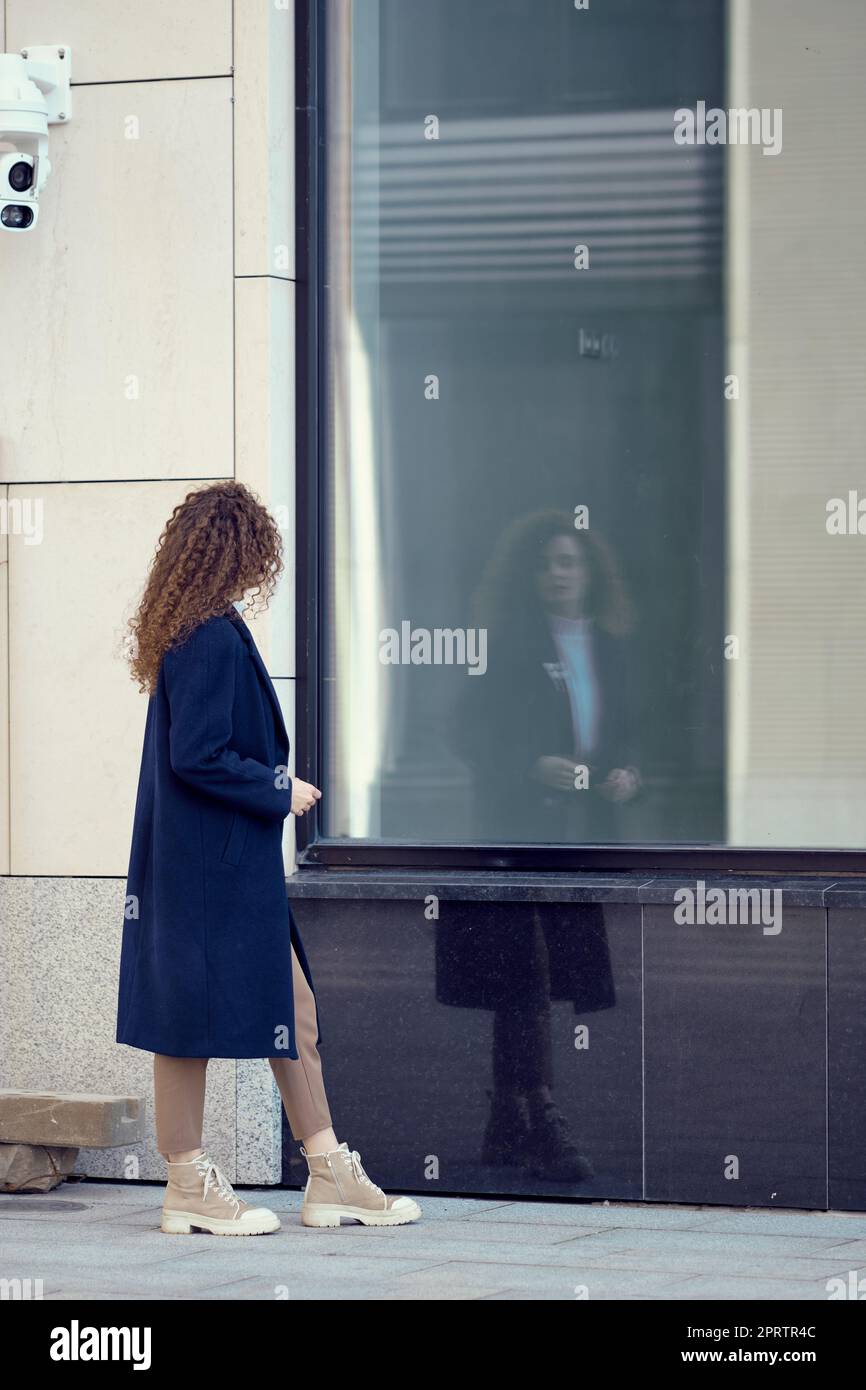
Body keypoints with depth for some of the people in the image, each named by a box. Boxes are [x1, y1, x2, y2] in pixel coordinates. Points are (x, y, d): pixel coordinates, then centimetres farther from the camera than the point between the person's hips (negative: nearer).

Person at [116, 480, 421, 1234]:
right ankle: (191, 1189, 9)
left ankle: (332, 1178, 16)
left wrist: (274, 785, 12)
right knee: (195, 1024, 0)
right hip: (211, 868, -10)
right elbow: (197, 757, -23)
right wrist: (279, 790, -12)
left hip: (242, 872, 10)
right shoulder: (213, 638, -18)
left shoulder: (193, 632, 12)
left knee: (295, 1015, 12)